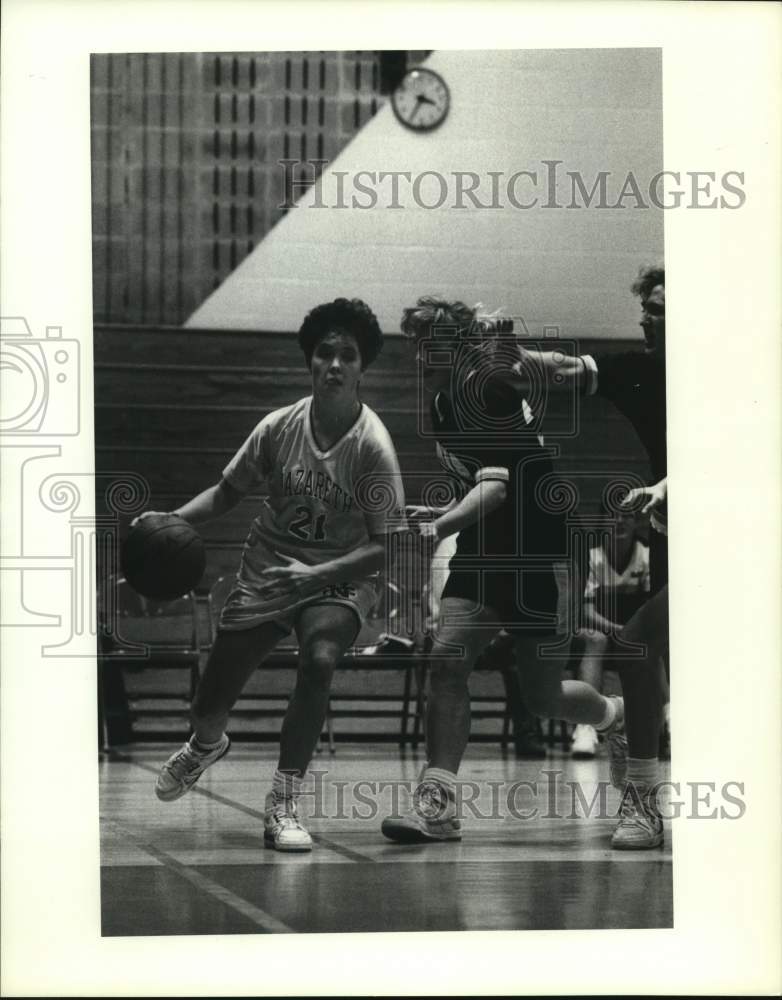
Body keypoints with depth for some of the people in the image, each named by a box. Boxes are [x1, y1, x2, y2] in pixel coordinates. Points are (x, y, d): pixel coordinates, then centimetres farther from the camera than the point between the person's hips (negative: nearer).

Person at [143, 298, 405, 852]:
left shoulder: (372, 446, -19)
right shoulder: (280, 426, -9)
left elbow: (386, 547, -18)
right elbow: (228, 491, 6)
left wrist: (315, 574, -30)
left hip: (340, 577, -3)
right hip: (267, 570, 3)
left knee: (319, 659, -34)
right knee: (209, 707, 3)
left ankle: (284, 805, -21)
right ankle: (207, 744, 44)